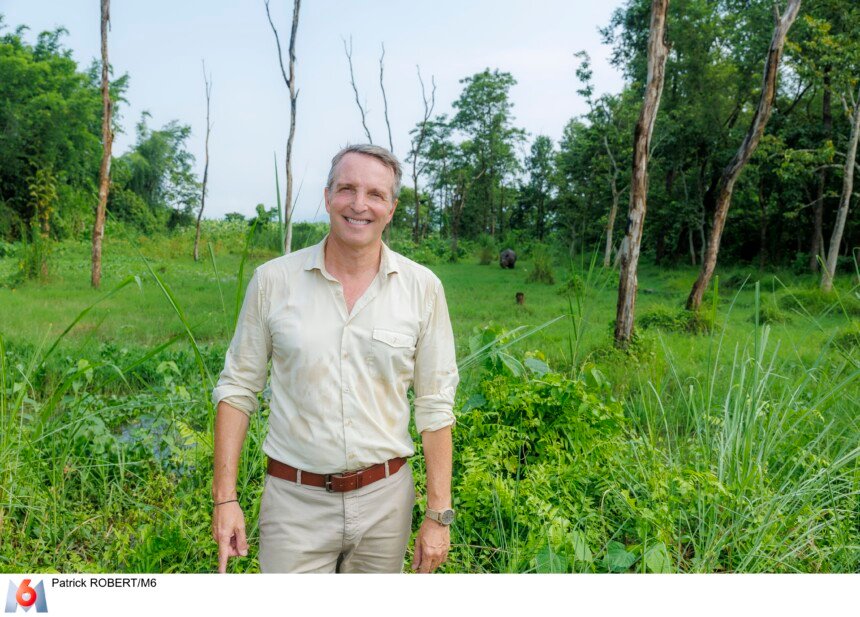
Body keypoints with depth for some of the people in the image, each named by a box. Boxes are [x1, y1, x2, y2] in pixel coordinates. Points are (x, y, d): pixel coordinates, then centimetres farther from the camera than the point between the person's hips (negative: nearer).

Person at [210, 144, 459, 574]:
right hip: (294, 504, -1)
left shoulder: (422, 288, -4)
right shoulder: (273, 280, -4)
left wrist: (439, 514, -3)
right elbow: (237, 389, 2)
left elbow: (434, 406, -1)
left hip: (384, 501, 1)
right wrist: (225, 498, -3)